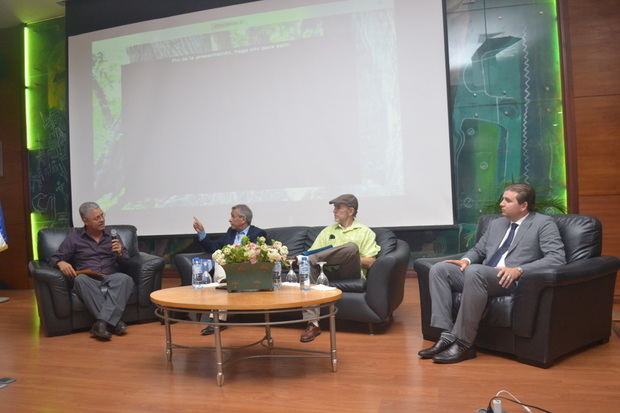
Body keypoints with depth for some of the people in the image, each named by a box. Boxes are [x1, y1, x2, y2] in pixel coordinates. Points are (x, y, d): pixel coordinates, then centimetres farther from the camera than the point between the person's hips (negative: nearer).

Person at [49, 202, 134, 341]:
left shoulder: (111, 235, 17)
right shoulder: (74, 237, 12)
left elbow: (126, 262, 17)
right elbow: (55, 258, 11)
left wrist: (119, 253, -8)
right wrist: (61, 263, -14)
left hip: (110, 278, 1)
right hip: (88, 280, -1)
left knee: (126, 279, -33)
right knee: (80, 280, -36)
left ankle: (101, 323, -40)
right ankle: (113, 321, -38)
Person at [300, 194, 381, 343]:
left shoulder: (365, 232, 14)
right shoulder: (328, 231, 26)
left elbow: (370, 262, 4)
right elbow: (312, 253, 17)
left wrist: (350, 259, -9)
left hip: (350, 273, -3)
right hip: (328, 271, 4)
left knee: (351, 247, -33)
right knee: (308, 263, -31)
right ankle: (312, 323, -35)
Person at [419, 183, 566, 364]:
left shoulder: (543, 224, 5)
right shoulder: (496, 224, 25)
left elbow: (557, 258, -8)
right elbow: (478, 250, 30)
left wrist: (519, 270, -20)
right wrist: (466, 260, 5)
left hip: (513, 280, -7)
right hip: (481, 276, 7)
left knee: (475, 271, -37)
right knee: (439, 269, -14)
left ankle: (464, 344, -28)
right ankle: (447, 336, -20)